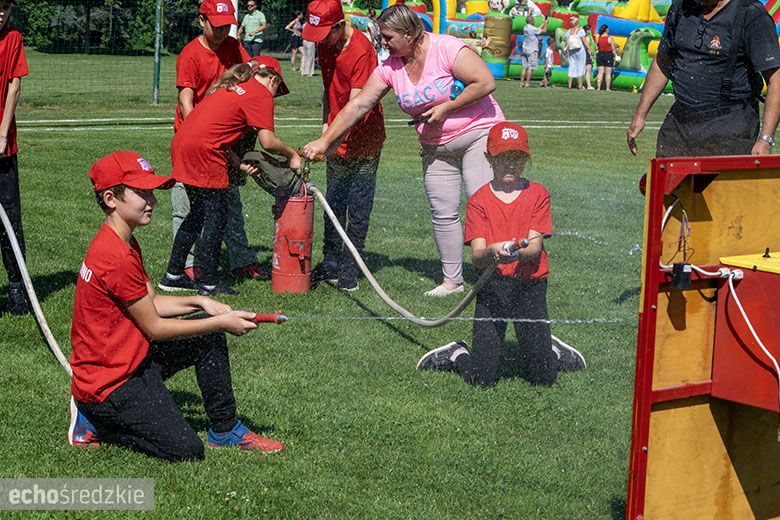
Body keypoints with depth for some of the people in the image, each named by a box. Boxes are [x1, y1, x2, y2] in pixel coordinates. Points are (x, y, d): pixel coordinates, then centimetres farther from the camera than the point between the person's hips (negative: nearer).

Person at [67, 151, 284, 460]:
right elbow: (154, 328, -18)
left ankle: (225, 431, 17)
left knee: (210, 338, 9)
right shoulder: (117, 258, -26)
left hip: (132, 358, 10)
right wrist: (221, 322, -12)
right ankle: (95, 421, 1)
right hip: (109, 382, -10)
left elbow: (151, 304, 13)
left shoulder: (125, 244, 8)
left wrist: (200, 303, -2)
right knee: (186, 451, -15)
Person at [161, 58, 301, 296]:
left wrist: (240, 165, 13)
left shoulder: (229, 87, 24)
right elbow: (268, 141, -8)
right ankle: (209, 283, 4)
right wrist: (292, 155, 9)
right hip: (204, 151, -9)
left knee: (198, 213, 19)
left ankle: (173, 275, 24)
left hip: (181, 144, 9)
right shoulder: (261, 94, -2)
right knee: (216, 217, 1)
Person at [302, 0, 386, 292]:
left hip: (364, 140, -7)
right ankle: (330, 264, 21)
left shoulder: (362, 51, -24)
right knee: (333, 204, 12)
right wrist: (326, 126, 6)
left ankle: (349, 270, 9)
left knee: (358, 208, 1)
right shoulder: (324, 44, 0)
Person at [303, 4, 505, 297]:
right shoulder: (390, 68, -1)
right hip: (436, 148, 6)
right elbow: (357, 106, -1)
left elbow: (486, 83, -21)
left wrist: (445, 108, -19)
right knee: (443, 214, 5)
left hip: (478, 133, -6)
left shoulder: (447, 49, -18)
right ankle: (452, 280, 15)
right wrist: (324, 141, -5)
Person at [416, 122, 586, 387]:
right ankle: (457, 355, 25)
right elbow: (477, 256, -8)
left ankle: (550, 350, 30)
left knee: (543, 378, -3)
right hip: (493, 287, 0)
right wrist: (492, 252, -32)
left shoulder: (538, 194, 2)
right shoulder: (479, 200, 2)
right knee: (481, 379, -7)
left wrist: (516, 252, -31)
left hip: (531, 286, 0)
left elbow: (535, 247, -8)